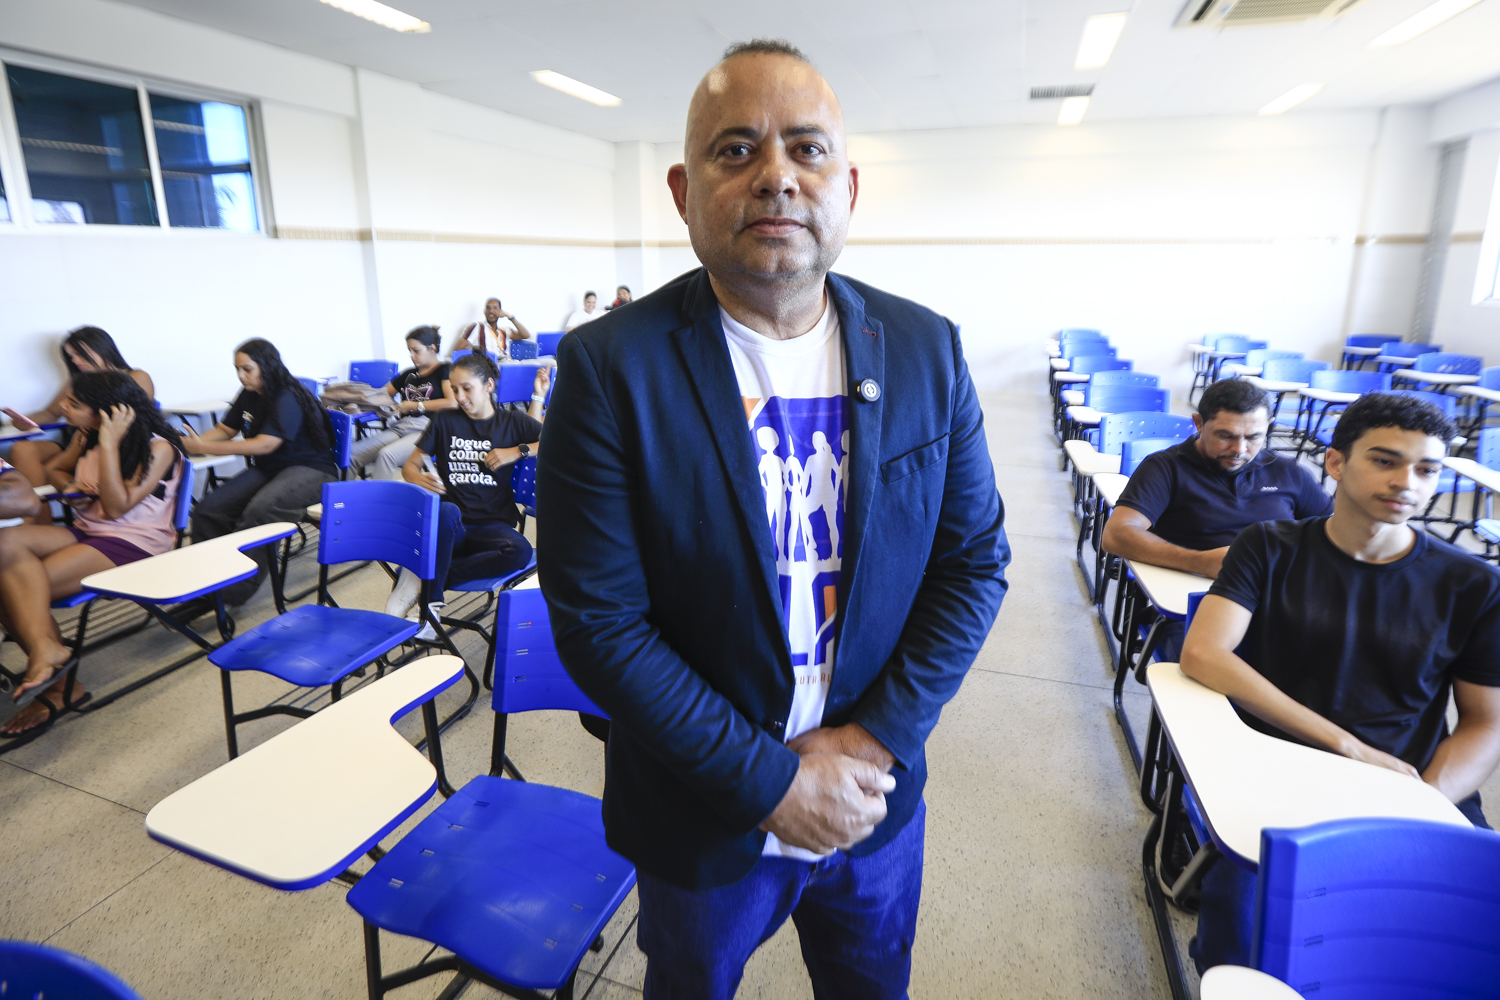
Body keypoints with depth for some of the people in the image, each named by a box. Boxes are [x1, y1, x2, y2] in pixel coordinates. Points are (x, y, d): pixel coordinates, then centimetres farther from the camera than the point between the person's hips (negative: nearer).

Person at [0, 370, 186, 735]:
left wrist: (109, 444, -20)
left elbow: (116, 507, -18)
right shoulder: (87, 437, 9)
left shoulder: (158, 448, -12)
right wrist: (71, 486, 3)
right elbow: (54, 468, 29)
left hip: (133, 543, -7)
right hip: (86, 532, 8)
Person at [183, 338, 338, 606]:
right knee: (207, 511, -13)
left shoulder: (288, 400, -17)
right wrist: (191, 443, -5)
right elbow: (224, 430, 16)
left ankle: (236, 591, -24)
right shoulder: (249, 395, 9)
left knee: (257, 512, -35)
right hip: (266, 471, 8)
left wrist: (205, 448, -25)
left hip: (310, 471, -8)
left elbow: (264, 445, -25)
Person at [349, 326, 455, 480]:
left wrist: (414, 406, -7)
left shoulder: (444, 370, 6)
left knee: (386, 454, -35)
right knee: (350, 454, -16)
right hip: (400, 426, 7)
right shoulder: (409, 374, 27)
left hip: (426, 428, -7)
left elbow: (452, 403, -11)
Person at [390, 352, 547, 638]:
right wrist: (419, 479, -8)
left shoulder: (512, 421, 11)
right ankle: (430, 604, -26)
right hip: (449, 526, 0)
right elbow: (410, 465, 15)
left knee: (520, 551, -35)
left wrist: (517, 451, -7)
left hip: (492, 525, 0)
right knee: (446, 511, -38)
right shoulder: (445, 421, 15)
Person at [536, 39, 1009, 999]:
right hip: (703, 820, -2)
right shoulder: (610, 367, -18)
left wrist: (875, 741, -12)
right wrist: (772, 780, -17)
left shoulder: (927, 350, -8)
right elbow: (598, 622, -19)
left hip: (879, 801, 3)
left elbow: (976, 559, -4)